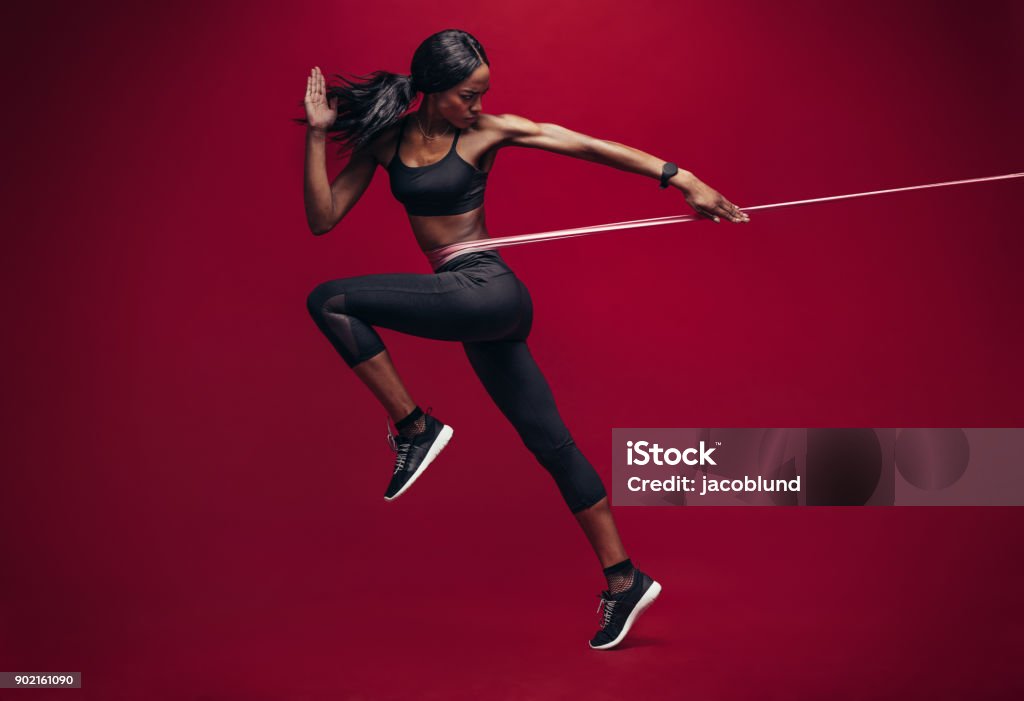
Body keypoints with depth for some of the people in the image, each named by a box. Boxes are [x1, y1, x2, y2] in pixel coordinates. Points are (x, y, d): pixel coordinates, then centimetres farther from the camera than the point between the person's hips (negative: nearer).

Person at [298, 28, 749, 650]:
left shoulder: (489, 131, -2)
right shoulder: (386, 139, 10)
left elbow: (592, 146, -5)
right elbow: (323, 219, 8)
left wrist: (684, 179, -12)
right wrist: (318, 135, -2)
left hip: (489, 293, -5)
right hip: (470, 308, 5)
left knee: (329, 302, -13)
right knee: (551, 443, 8)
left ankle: (416, 427, -3)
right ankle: (625, 580, 17)